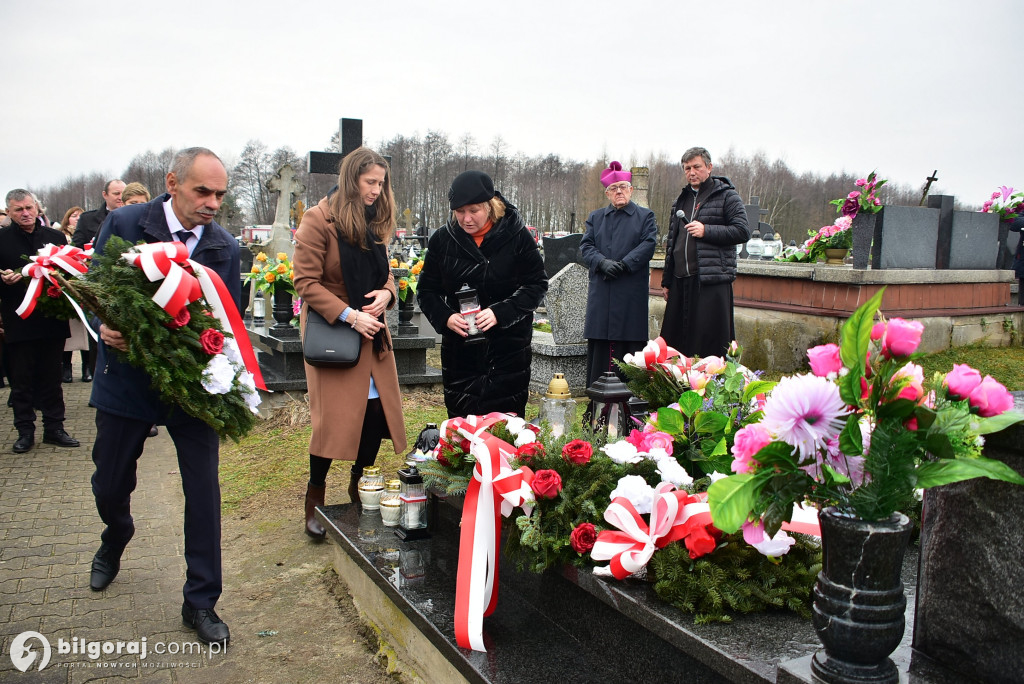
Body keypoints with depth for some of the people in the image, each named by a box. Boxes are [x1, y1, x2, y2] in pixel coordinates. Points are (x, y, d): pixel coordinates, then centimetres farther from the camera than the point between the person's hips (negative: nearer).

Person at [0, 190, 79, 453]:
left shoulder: (55, 237, 9)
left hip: (52, 320, 2)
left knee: (52, 377, 10)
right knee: (21, 379, 6)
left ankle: (54, 428, 19)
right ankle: (25, 431, 16)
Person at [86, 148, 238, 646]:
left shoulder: (225, 248, -3)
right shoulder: (123, 224, -8)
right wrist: (105, 326, -22)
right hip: (127, 377, 0)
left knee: (203, 490, -2)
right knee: (109, 486, 16)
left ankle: (201, 602, 15)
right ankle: (115, 541, 54)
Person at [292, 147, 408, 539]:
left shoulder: (376, 222, 13)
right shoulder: (319, 220, -9)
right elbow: (306, 281, -12)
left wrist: (386, 293, -5)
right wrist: (349, 316, -20)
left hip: (371, 332, 6)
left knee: (377, 411, 3)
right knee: (334, 417, -5)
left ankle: (359, 491, 23)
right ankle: (315, 503, 12)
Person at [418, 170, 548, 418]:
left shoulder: (516, 235, -7)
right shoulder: (442, 239, 1)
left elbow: (537, 284, -4)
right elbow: (427, 289, 7)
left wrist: (500, 313, -18)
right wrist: (445, 317, -13)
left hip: (508, 345, -2)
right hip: (459, 349, 3)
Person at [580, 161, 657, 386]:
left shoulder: (645, 216, 11)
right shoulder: (595, 218, 18)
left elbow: (648, 244, -3)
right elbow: (586, 245, 6)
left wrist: (623, 264, -15)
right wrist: (602, 262, -14)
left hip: (632, 294, -2)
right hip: (601, 293, 2)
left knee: (630, 340, -3)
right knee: (599, 345, 1)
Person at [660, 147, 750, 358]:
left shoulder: (727, 196, 2)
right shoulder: (682, 200, 21)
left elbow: (742, 232, -7)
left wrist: (706, 230, -16)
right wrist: (666, 281, 20)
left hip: (712, 281, -6)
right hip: (681, 281, 6)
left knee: (711, 341, -7)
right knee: (674, 341, 6)